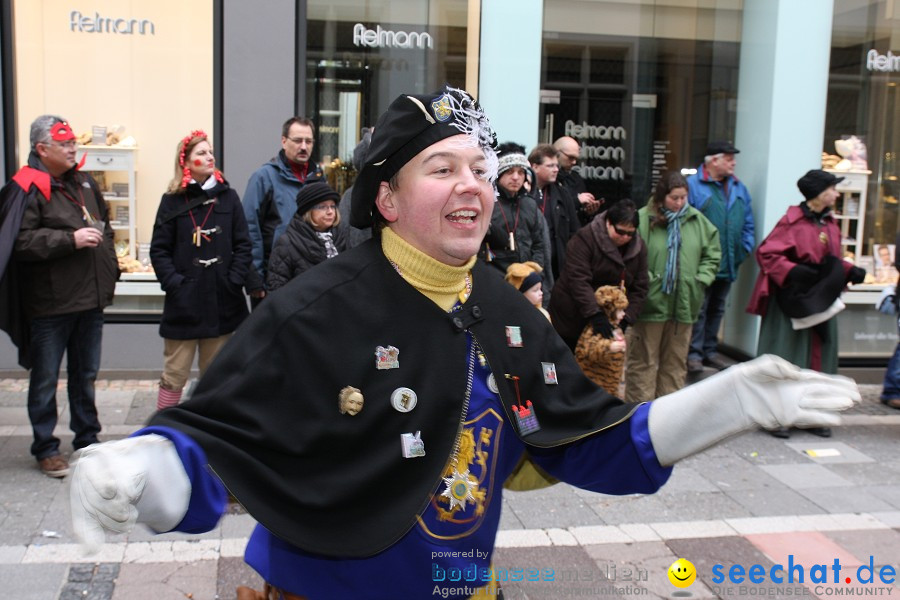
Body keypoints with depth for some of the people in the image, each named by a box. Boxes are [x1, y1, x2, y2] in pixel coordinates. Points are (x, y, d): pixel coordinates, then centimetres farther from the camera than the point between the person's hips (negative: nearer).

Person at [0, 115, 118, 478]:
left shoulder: (84, 183, 11)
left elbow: (104, 225, 24)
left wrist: (108, 273, 16)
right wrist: (71, 239, -22)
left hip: (91, 299, 7)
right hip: (50, 305, -7)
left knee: (85, 375, 17)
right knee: (45, 380, 6)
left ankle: (87, 441, 29)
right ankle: (45, 449, 18)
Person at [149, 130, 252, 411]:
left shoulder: (228, 196, 6)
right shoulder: (173, 201, 1)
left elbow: (243, 244, 5)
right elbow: (159, 250, -1)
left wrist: (234, 279, -6)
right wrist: (173, 282, -12)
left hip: (222, 301, 2)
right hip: (184, 301, -2)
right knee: (175, 373, 1)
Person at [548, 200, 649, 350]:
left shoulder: (638, 247, 0)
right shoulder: (586, 238, -16)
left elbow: (640, 288, 0)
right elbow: (578, 280, -25)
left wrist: (626, 318, -15)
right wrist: (595, 315, -34)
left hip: (610, 319, 4)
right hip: (571, 319, -4)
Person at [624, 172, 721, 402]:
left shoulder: (698, 221, 6)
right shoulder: (643, 220, -9)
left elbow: (712, 255, 13)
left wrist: (701, 280, 2)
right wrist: (646, 281, -16)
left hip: (684, 304, 5)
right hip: (651, 303, -4)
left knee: (676, 363, 13)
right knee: (643, 362, 3)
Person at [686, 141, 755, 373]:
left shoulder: (738, 187, 11)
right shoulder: (693, 185, -11)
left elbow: (748, 223, 15)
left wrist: (746, 248, 5)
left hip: (729, 263, 7)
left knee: (717, 309, 16)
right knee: (698, 309, -2)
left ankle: (710, 350, 26)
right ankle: (694, 353, 6)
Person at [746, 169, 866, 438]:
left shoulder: (830, 224, 11)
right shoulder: (793, 221, -12)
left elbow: (832, 261, 19)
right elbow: (766, 253, -15)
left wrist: (851, 271, 1)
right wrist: (793, 271, -25)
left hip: (821, 301, 7)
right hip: (792, 301, -7)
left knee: (819, 357, 11)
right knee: (785, 360, -1)